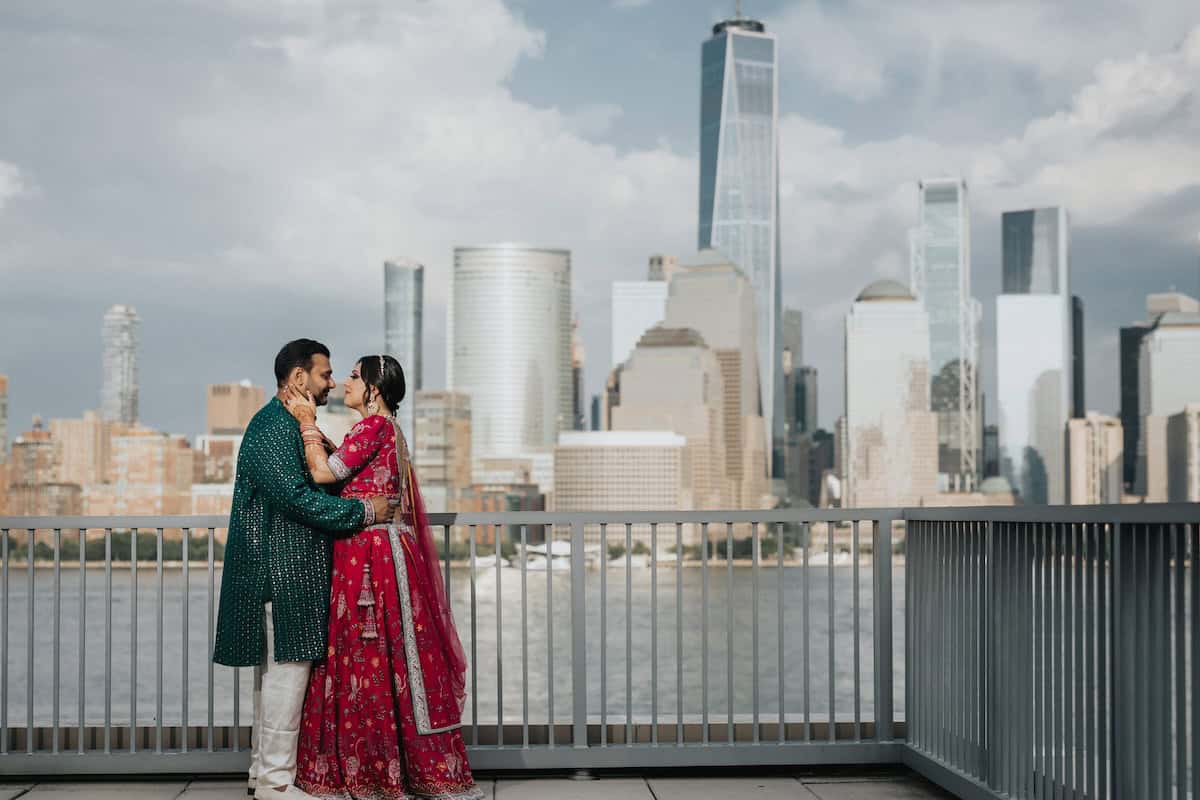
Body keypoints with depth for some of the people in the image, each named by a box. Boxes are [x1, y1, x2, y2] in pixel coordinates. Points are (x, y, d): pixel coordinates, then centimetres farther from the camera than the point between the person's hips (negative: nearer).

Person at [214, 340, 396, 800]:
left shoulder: (291, 425, 17)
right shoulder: (273, 428, -16)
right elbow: (297, 498, -22)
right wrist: (364, 511, -17)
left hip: (289, 569, 11)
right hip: (283, 570, -11)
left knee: (277, 670, 14)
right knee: (287, 669, -6)